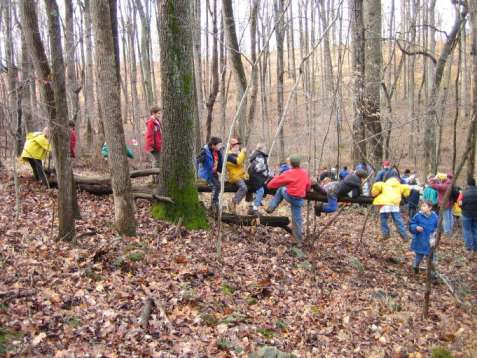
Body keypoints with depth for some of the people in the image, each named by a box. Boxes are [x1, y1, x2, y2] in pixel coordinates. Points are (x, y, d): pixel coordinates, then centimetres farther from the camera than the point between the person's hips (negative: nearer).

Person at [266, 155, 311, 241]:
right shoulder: (305, 173, 7)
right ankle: (299, 237, 15)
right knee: (297, 218, 11)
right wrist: (305, 191, 39)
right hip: (299, 200, 4)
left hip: (290, 196, -4)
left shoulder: (289, 173, -9)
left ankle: (271, 207, 20)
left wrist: (269, 185, 13)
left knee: (281, 189, 24)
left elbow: (278, 180, -3)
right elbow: (308, 185, 19)